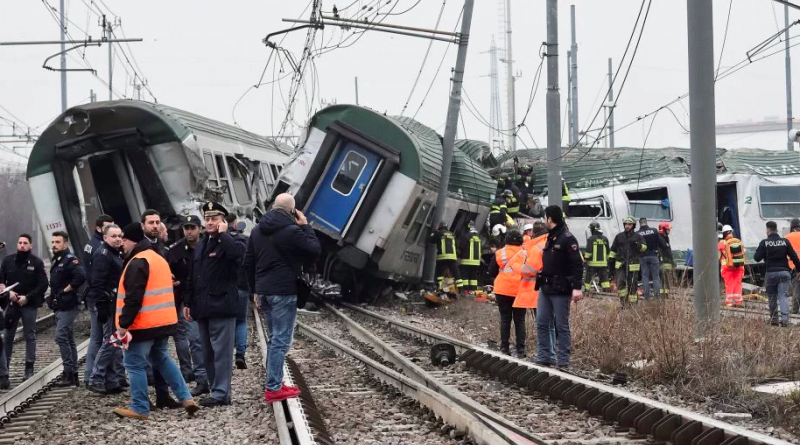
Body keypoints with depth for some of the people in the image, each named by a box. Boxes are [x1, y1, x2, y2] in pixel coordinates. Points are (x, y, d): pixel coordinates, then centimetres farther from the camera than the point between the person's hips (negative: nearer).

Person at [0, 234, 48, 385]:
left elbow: (43, 284, -5)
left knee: (30, 336, 5)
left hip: (29, 305, -2)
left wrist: (27, 297, -13)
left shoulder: (37, 262, -3)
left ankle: (29, 369, 12)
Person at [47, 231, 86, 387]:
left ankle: (69, 372, -11)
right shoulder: (57, 261, 16)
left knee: (61, 337, -14)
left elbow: (81, 276, -30)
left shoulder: (70, 260, -14)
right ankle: (73, 374, 15)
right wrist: (53, 295, 12)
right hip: (59, 307, 10)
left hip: (67, 306, -10)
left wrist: (67, 289, -20)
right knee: (68, 339, 11)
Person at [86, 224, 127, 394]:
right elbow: (97, 283, -21)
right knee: (109, 342, -11)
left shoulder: (117, 253, 17)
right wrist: (101, 307, -25)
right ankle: (95, 379, -7)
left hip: (115, 303, 10)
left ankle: (113, 380, 16)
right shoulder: (102, 254, -14)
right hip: (107, 304, -10)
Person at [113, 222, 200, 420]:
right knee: (162, 359, 19)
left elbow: (133, 298, -22)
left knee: (135, 364, 0)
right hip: (163, 321, 9)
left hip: (143, 324, -9)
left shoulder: (137, 263, -15)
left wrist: (124, 324, -19)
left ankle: (140, 408, 3)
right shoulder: (158, 259, 17)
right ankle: (186, 398, 12)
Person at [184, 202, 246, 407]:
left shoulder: (229, 243, -5)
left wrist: (223, 234, -17)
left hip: (221, 305, -8)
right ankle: (218, 391, 17)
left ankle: (221, 393, -5)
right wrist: (188, 302, 16)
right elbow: (193, 277, 21)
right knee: (208, 354, 11)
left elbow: (238, 251, -32)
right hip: (203, 307, 8)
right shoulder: (201, 246, 19)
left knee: (221, 351, -7)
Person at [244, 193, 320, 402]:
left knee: (274, 338, 17)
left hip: (264, 290, 8)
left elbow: (248, 263, 15)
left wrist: (256, 290, 20)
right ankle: (273, 388, -7)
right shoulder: (291, 230, -14)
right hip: (284, 291, -8)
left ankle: (274, 383, 19)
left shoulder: (258, 231, 11)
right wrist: (306, 226, 2)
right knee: (281, 340, -5)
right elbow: (315, 251, -6)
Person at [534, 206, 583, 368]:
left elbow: (577, 264, -18)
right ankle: (544, 356, 13)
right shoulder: (550, 238, 15)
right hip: (545, 288, 9)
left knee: (562, 326, -2)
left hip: (560, 289, -9)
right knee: (541, 323, 8)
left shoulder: (567, 238, -13)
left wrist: (577, 287, -24)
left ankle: (562, 360, 3)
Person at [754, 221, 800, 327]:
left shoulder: (764, 243, -4)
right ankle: (784, 318, -17)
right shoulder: (785, 242, 2)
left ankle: (773, 319, 15)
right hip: (784, 272, 1)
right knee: (783, 296, -2)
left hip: (771, 273, -1)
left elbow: (757, 258, -4)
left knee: (772, 297, 11)